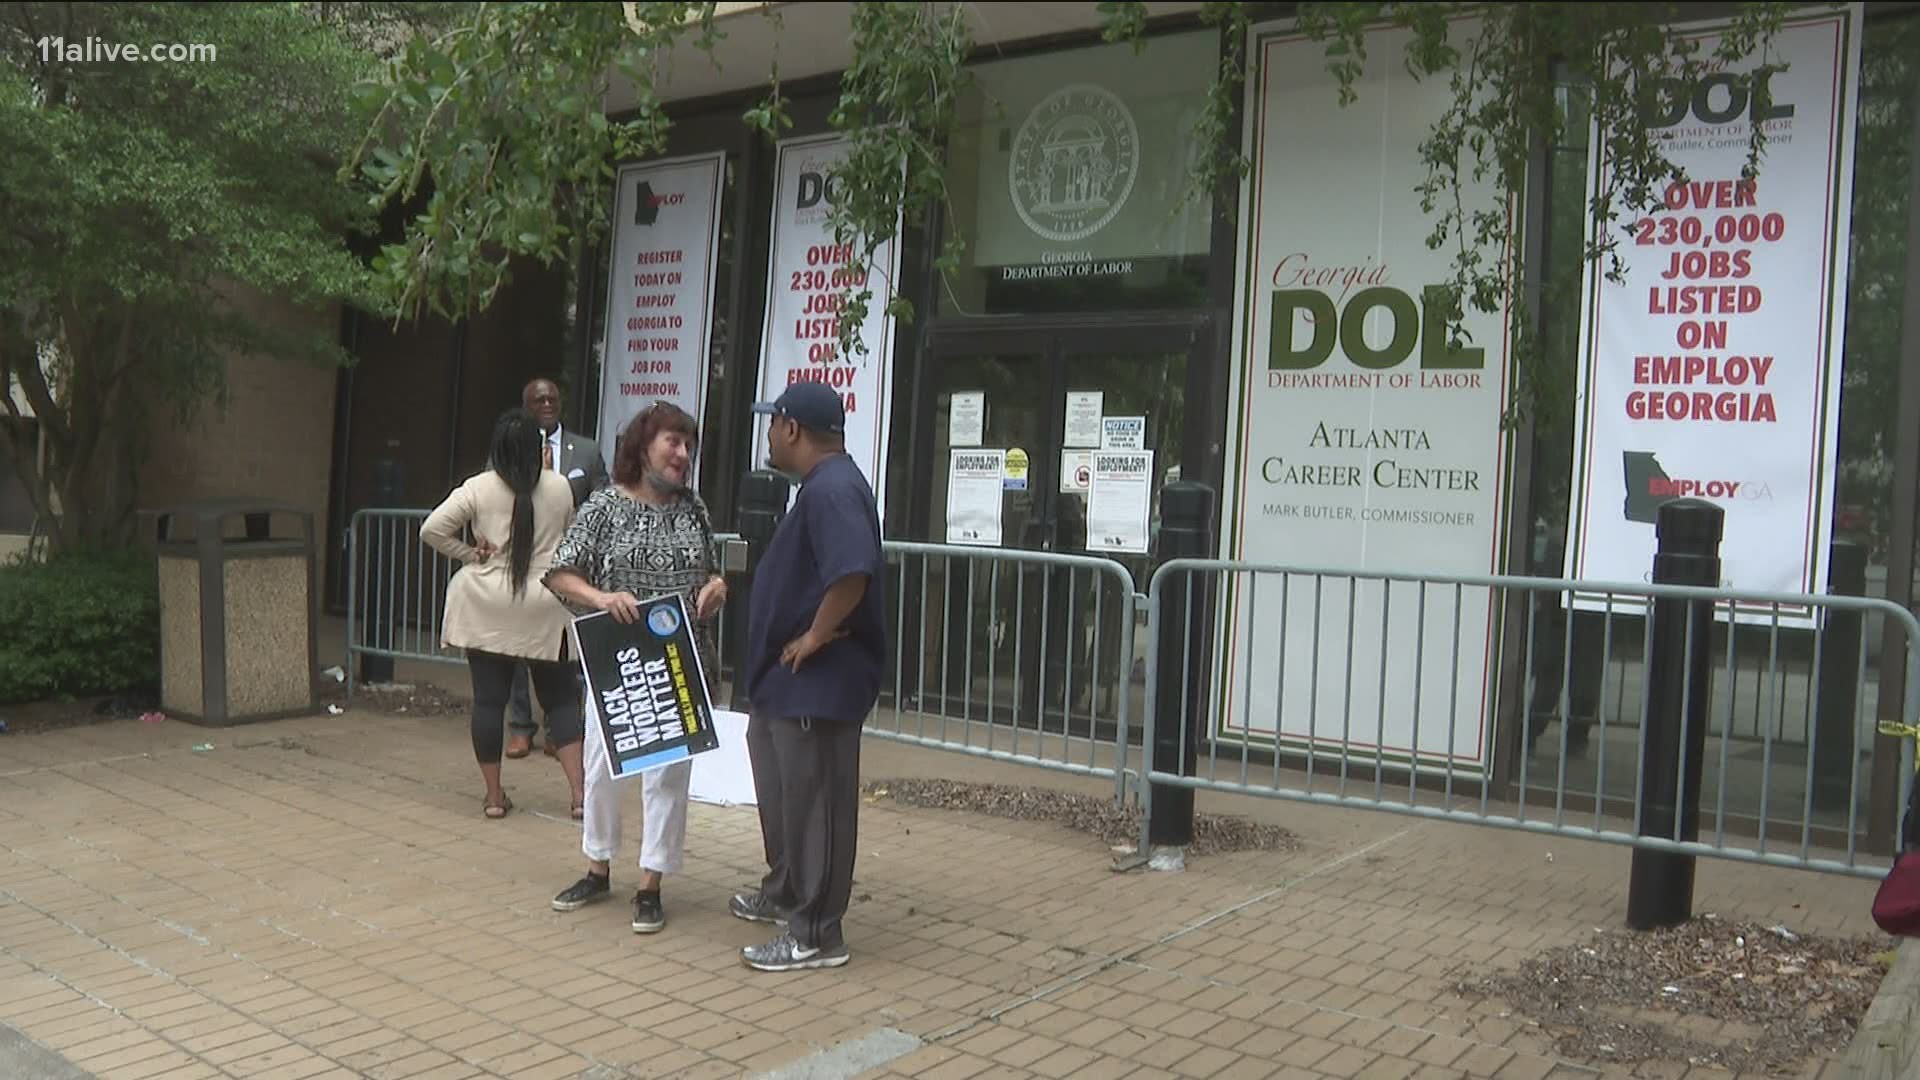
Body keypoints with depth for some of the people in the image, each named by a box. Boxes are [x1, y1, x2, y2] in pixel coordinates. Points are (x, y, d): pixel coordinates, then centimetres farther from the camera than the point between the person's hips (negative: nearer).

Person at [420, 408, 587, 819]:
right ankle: (579, 793, 1)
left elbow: (432, 529, -7)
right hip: (545, 611, 0)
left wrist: (468, 554, 3)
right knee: (560, 699, 8)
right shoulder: (559, 487, -2)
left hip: (487, 608, 0)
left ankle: (494, 795, 14)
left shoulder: (479, 488, -6)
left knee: (489, 699, 7)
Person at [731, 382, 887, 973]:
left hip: (817, 682, -11)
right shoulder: (821, 484, 14)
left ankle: (816, 934, 10)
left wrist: (815, 637, -25)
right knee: (782, 793, 24)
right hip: (787, 679, 11)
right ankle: (784, 892, 41)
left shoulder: (832, 488, -22)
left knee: (813, 803, -1)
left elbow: (852, 573, -36)